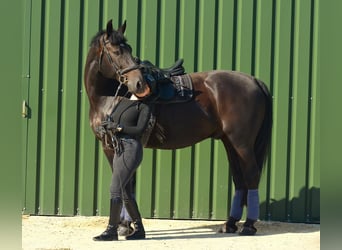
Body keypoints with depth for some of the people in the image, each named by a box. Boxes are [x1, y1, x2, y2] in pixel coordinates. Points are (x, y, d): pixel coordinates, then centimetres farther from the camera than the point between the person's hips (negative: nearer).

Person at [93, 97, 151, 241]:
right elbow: (111, 122, 19)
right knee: (126, 193, 10)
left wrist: (118, 127, -14)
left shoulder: (143, 107, -3)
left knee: (115, 188, -14)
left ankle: (111, 230, -11)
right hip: (119, 151, 8)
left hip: (131, 149, -8)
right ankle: (139, 229, 18)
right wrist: (108, 126, -3)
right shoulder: (121, 102, 17)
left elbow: (140, 129, -12)